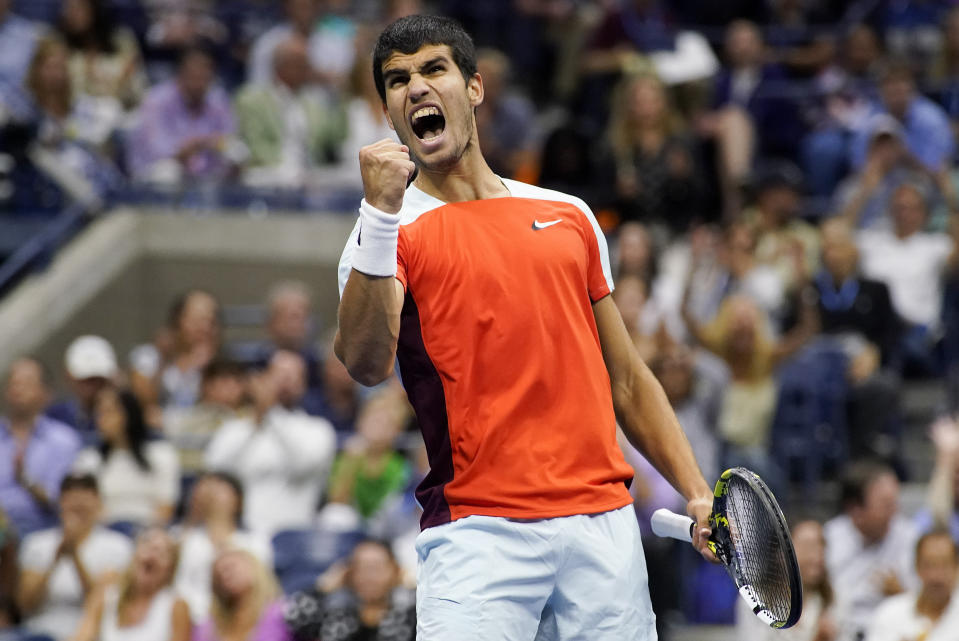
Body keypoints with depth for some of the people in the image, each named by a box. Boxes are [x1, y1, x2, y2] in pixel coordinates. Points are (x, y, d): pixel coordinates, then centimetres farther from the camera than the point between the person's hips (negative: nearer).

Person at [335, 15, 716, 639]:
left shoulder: (570, 215, 17)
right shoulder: (393, 231, 4)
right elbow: (366, 364, -16)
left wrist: (697, 490, 12)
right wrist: (380, 212, -24)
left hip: (604, 518, 4)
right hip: (480, 533, -4)